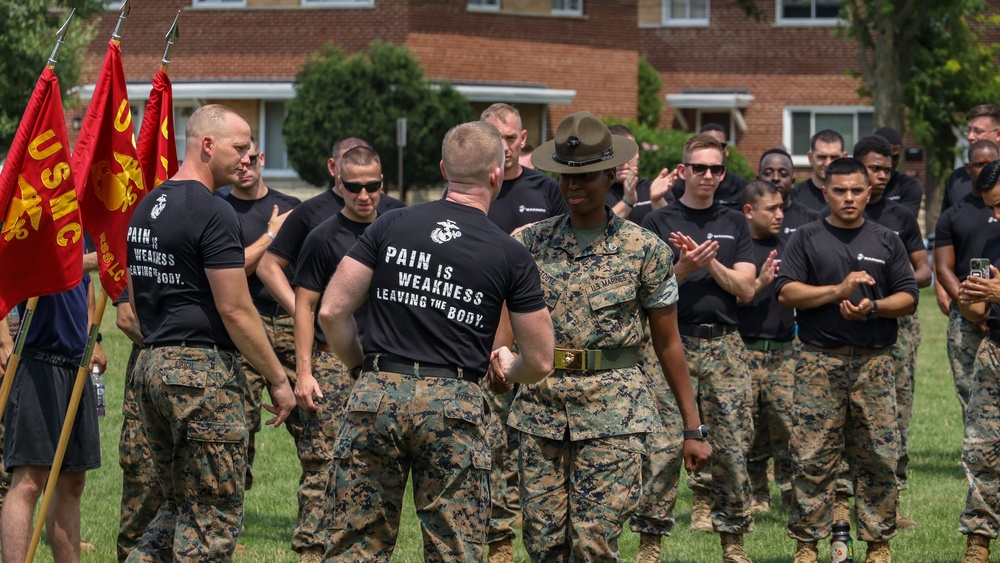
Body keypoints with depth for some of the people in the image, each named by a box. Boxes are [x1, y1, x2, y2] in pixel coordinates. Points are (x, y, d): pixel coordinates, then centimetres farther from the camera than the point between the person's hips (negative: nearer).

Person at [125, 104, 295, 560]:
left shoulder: (146, 209, 14)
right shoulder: (213, 214, -14)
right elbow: (235, 310, -16)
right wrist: (278, 379, -8)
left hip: (150, 366, 9)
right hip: (203, 369, -9)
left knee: (177, 506, 17)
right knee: (213, 515, -2)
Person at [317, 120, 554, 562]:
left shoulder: (390, 226, 4)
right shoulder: (512, 255, 1)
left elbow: (332, 312, 2)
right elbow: (540, 363, 4)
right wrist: (508, 369, 27)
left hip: (377, 395, 2)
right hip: (455, 406, -2)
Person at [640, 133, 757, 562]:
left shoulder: (734, 224, 13)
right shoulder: (658, 223, 5)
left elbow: (746, 289, 4)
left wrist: (710, 262, -9)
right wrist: (684, 268, -18)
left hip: (724, 345, 3)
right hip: (673, 344, -3)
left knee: (733, 445, 1)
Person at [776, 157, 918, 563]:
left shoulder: (886, 241, 13)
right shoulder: (807, 239, 7)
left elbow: (908, 299, 9)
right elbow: (787, 293, -3)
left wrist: (872, 308, -9)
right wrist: (838, 290, -13)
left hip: (874, 362, 2)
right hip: (820, 360, -2)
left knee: (878, 458, 1)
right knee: (813, 458, -4)